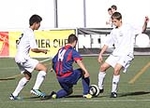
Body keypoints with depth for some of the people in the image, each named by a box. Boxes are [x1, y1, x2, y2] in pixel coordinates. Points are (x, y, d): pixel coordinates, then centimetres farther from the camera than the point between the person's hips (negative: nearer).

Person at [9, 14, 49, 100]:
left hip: (19, 58, 10)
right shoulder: (30, 33, -13)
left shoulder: (26, 32, 17)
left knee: (28, 76, 23)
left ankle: (14, 95, 22)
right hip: (23, 58, -10)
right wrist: (42, 50, -1)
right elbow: (33, 49, -20)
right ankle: (35, 89, -16)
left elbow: (18, 44, 26)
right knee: (44, 68, -13)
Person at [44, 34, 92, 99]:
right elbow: (79, 61, -24)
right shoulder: (72, 51, -7)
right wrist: (85, 71, -35)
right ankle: (86, 93, 6)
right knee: (83, 72, 11)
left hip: (59, 78, 7)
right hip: (68, 77, -7)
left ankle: (55, 95, 3)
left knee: (69, 91, 30)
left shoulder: (60, 50, 14)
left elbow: (54, 61, 22)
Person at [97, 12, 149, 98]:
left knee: (116, 69, -25)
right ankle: (100, 88, 17)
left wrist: (145, 23, -23)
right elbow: (107, 43, 19)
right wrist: (101, 54, 14)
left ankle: (114, 91, -15)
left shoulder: (128, 28, -3)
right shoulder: (114, 32, 12)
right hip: (116, 54, 7)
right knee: (103, 67, 1)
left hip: (126, 54, -7)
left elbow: (142, 30, -4)